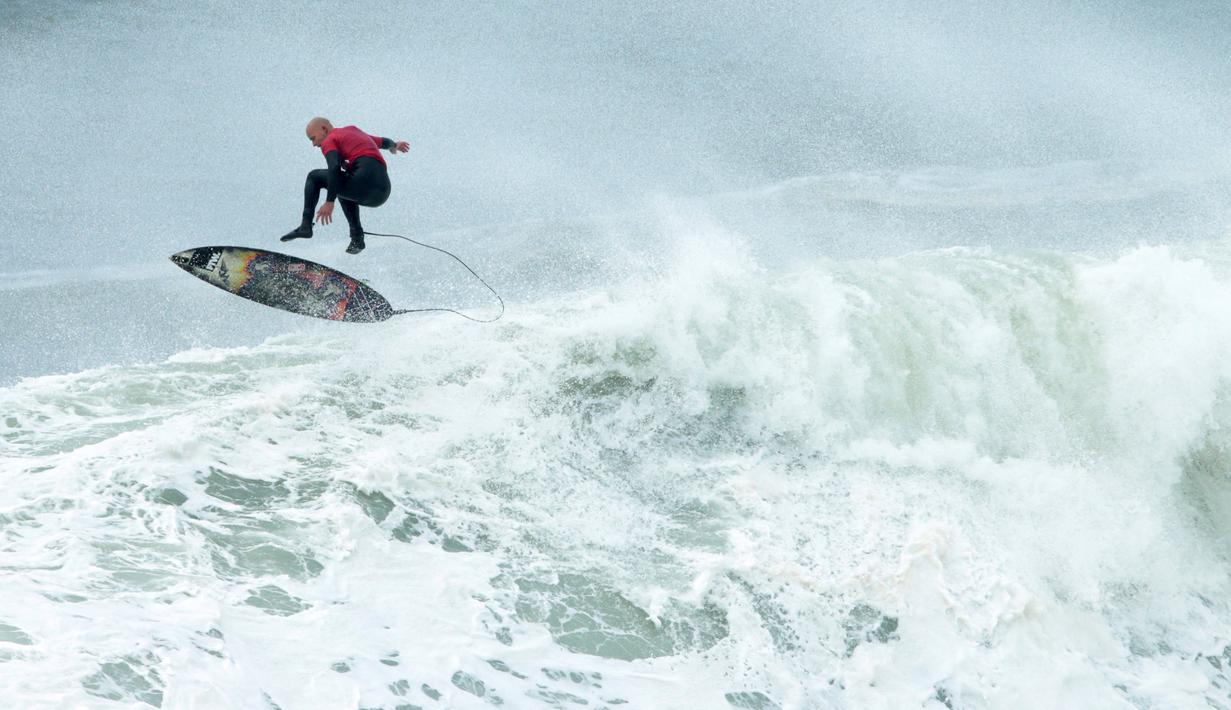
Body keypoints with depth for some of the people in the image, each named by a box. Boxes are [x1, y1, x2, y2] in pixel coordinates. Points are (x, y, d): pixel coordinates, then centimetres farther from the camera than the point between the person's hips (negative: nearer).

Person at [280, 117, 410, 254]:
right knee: (344, 191, 38)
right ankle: (357, 239, 26)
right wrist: (394, 145, 68)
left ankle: (306, 226, 1)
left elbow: (334, 168, -12)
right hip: (383, 193, 8)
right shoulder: (354, 132, 29)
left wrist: (329, 202, -17)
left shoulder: (329, 141, 7)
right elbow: (382, 142, 45)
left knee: (314, 177, 11)